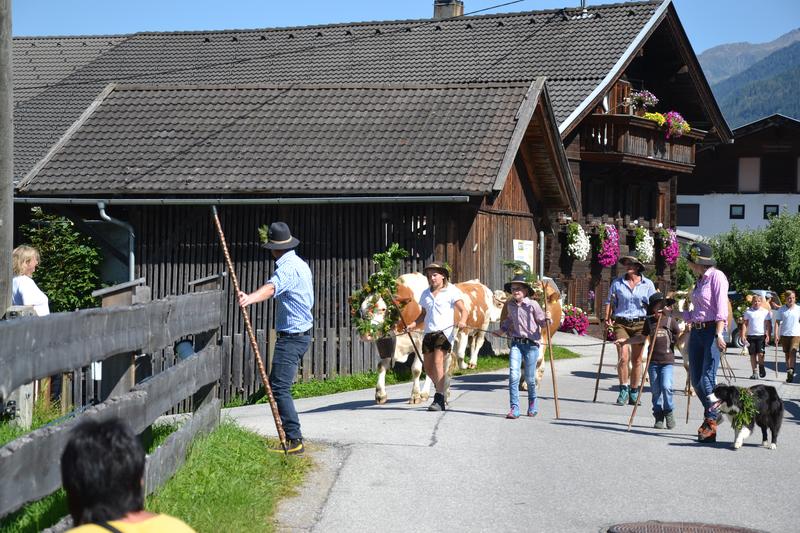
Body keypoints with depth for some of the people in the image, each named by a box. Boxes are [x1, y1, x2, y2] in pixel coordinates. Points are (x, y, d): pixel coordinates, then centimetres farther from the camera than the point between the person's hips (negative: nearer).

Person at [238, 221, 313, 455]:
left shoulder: (288, 269, -19)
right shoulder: (300, 264, 14)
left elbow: (270, 288, -41)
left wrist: (250, 298, -59)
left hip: (291, 337, -11)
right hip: (302, 333, 11)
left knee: (279, 387, -14)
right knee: (277, 384, 17)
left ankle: (294, 440, -16)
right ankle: (291, 436, 23)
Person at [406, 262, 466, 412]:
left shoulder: (452, 291, 0)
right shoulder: (426, 293, 17)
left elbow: (463, 310, -6)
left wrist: (462, 321, -27)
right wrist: (413, 325, 8)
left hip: (445, 331, -7)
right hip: (429, 332, 7)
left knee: (438, 362, -19)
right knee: (427, 367, 5)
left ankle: (439, 400, -18)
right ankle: (442, 387, 31)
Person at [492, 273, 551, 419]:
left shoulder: (532, 304, -7)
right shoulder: (510, 305, 7)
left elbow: (541, 322, -2)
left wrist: (547, 319, -22)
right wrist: (501, 331, 21)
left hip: (531, 344, -3)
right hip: (516, 343, 3)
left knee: (529, 378, 5)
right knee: (513, 375, -13)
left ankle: (532, 403, 33)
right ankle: (514, 408, -11)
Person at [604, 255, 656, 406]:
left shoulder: (648, 284, 6)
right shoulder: (617, 283, 7)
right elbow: (610, 302, 10)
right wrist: (607, 319, -4)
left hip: (639, 324, 1)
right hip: (621, 323, -1)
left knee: (636, 360, 5)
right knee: (623, 357, -14)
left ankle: (633, 392, 17)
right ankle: (623, 390, -4)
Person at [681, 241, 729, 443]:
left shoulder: (716, 276, -7)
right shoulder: (700, 280, 18)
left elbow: (721, 308, -15)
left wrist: (719, 334, -23)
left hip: (712, 331, -8)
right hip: (696, 332, 8)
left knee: (707, 379, -12)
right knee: (696, 380, 5)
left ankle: (711, 424, -4)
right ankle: (711, 416, 19)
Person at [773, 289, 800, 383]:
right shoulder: (781, 310, 3)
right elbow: (777, 322, 3)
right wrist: (776, 335, -6)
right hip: (784, 335, 2)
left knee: (792, 352, -19)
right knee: (787, 354, 8)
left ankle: (791, 371, -24)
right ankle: (789, 373, 17)